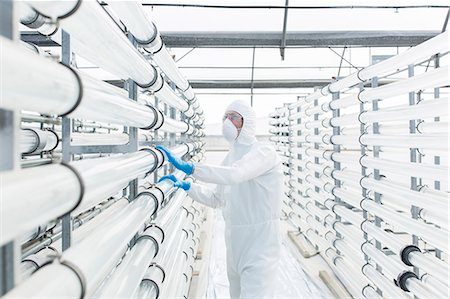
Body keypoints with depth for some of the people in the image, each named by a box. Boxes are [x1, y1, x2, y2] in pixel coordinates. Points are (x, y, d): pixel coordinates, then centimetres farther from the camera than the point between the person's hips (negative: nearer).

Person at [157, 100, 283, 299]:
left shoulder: (263, 152, -15)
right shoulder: (230, 158, 11)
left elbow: (234, 174, -35)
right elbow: (217, 200, 15)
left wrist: (188, 167, -34)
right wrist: (186, 186, 4)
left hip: (259, 243, -8)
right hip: (235, 242, 8)